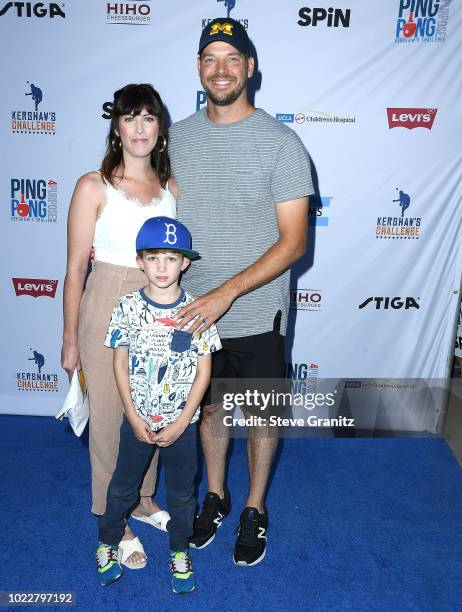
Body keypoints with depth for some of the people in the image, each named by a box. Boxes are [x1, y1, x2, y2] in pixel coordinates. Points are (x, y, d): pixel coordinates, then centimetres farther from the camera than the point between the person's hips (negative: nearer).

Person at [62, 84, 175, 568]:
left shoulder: (171, 187, 3)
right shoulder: (94, 187, -10)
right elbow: (75, 270, -8)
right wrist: (70, 340, -5)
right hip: (108, 311, -4)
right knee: (110, 419, 10)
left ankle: (143, 499, 42)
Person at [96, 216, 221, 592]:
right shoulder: (128, 308, -10)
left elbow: (204, 371, -9)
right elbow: (120, 365, -5)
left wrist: (180, 423, -11)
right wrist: (134, 418, -8)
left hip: (182, 422, 0)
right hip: (138, 420, 1)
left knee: (181, 492, 17)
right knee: (123, 486, 20)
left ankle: (179, 552, 41)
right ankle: (108, 543, 45)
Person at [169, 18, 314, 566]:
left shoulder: (281, 143, -12)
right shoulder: (177, 137, 2)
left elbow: (292, 241, -16)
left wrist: (225, 294, -24)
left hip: (256, 315, -3)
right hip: (194, 310, 4)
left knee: (261, 417, 14)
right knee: (210, 407, 20)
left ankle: (254, 509, 38)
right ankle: (215, 496, 44)